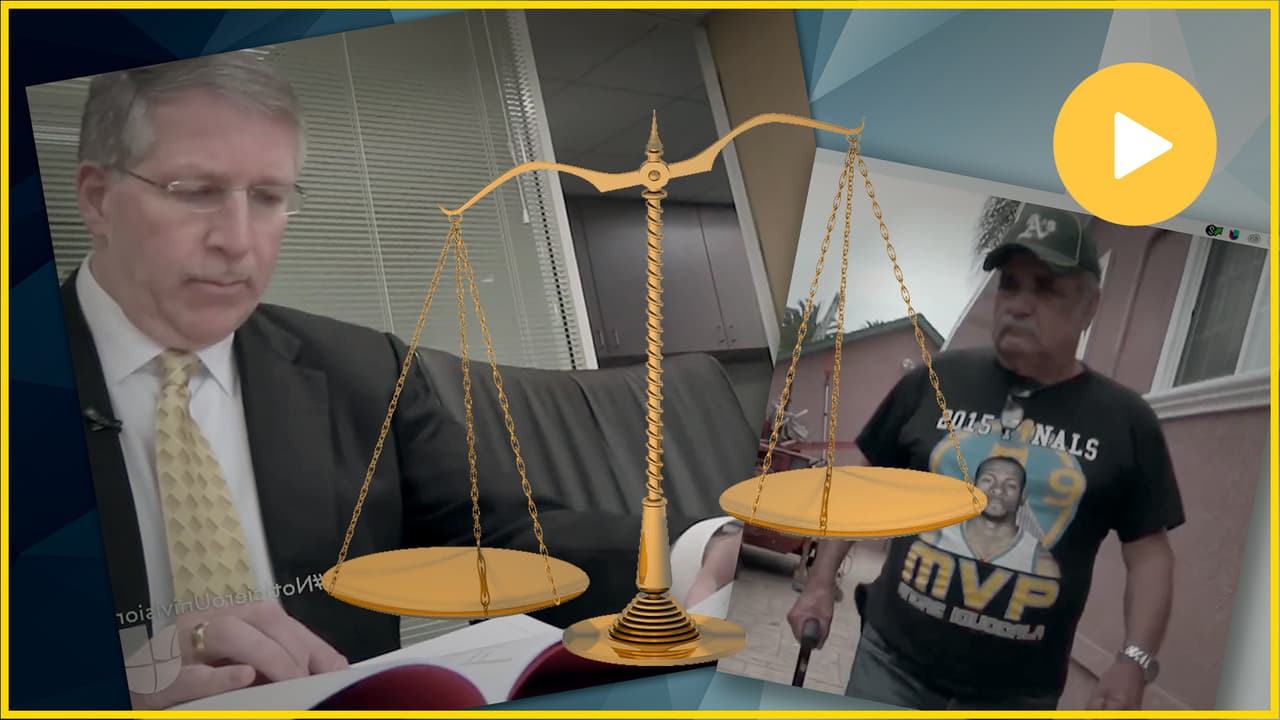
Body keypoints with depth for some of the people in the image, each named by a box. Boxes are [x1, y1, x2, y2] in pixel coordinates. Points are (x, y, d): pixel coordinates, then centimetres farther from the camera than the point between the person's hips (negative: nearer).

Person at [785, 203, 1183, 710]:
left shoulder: (1125, 421, 0)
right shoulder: (935, 381, 1)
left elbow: (1149, 552, 4)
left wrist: (1135, 661, -8)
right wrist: (821, 582, 5)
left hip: (1020, 694, 0)